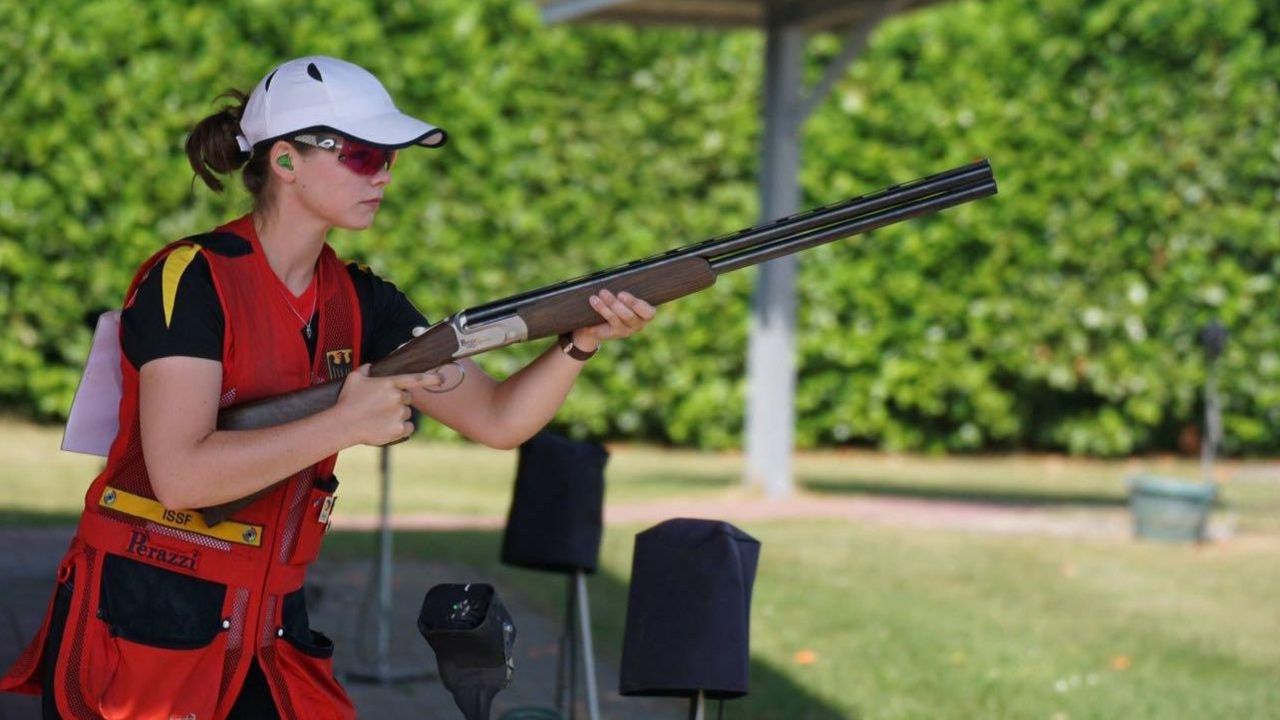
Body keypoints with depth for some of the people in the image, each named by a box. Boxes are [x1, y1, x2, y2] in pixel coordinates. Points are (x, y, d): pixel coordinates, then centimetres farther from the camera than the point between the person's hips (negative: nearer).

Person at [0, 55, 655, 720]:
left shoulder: (357, 303, 7)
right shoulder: (190, 280, -13)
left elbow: (497, 419, 3)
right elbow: (180, 475, -23)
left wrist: (583, 340, -14)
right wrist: (343, 425, -23)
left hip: (270, 638, 6)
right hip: (137, 629, -6)